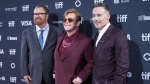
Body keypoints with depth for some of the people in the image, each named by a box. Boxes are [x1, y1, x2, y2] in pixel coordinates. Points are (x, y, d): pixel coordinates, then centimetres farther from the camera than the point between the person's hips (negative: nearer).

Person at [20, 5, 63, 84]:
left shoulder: (57, 32, -1)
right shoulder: (27, 32, 5)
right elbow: (24, 54, 4)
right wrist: (25, 73, -1)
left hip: (52, 74, -1)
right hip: (33, 74, 2)